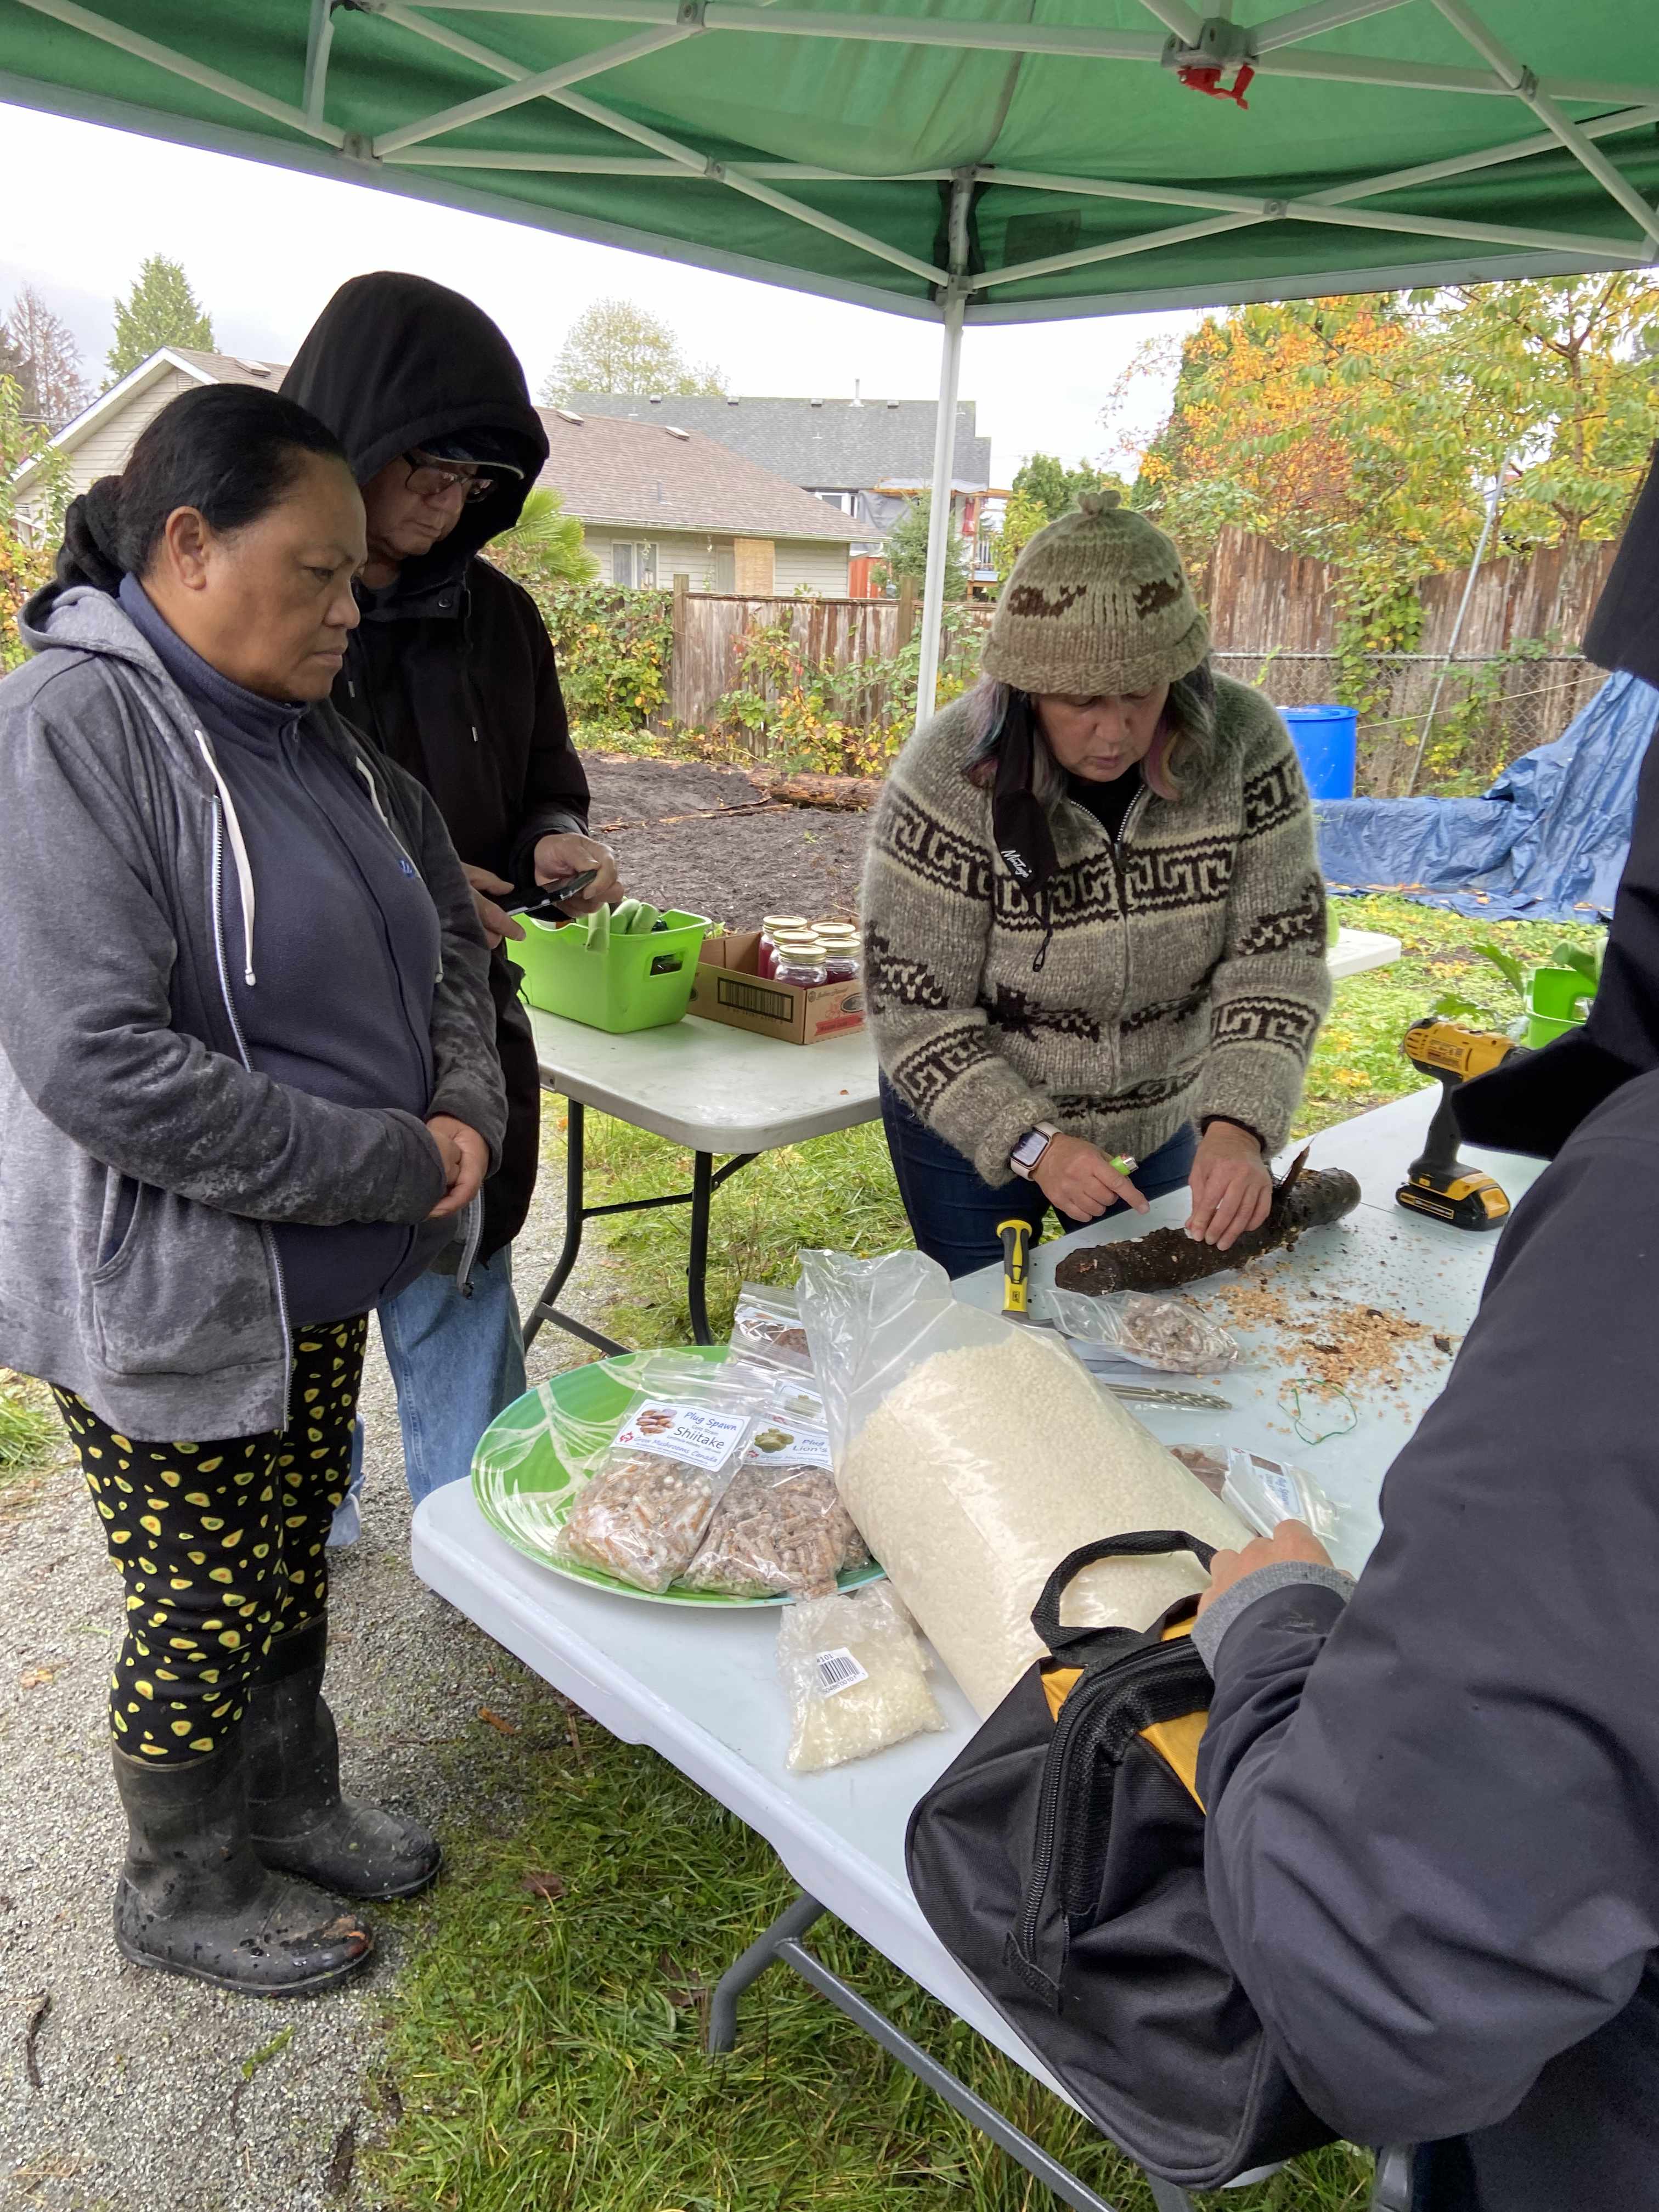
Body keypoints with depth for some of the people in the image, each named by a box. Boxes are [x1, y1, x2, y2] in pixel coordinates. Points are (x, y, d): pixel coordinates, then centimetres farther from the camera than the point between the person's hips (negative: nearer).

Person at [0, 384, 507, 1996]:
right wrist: (395, 1165, -21)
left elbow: (441, 929, 15)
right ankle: (181, 1891, 38)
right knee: (205, 1616, 11)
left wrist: (467, 1102, -4)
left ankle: (290, 1808, 46)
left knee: (292, 1569, 23)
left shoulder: (307, 731, 6)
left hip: (321, 1276, 7)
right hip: (168, 1302, -7)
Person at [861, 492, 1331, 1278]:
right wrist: (1033, 1145, -30)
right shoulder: (950, 777, -25)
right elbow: (915, 1014, -21)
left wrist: (1240, 1124, -29)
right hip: (971, 1124, -3)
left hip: (1158, 1119, 3)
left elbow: (1276, 957, -15)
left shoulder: (1243, 743, -17)